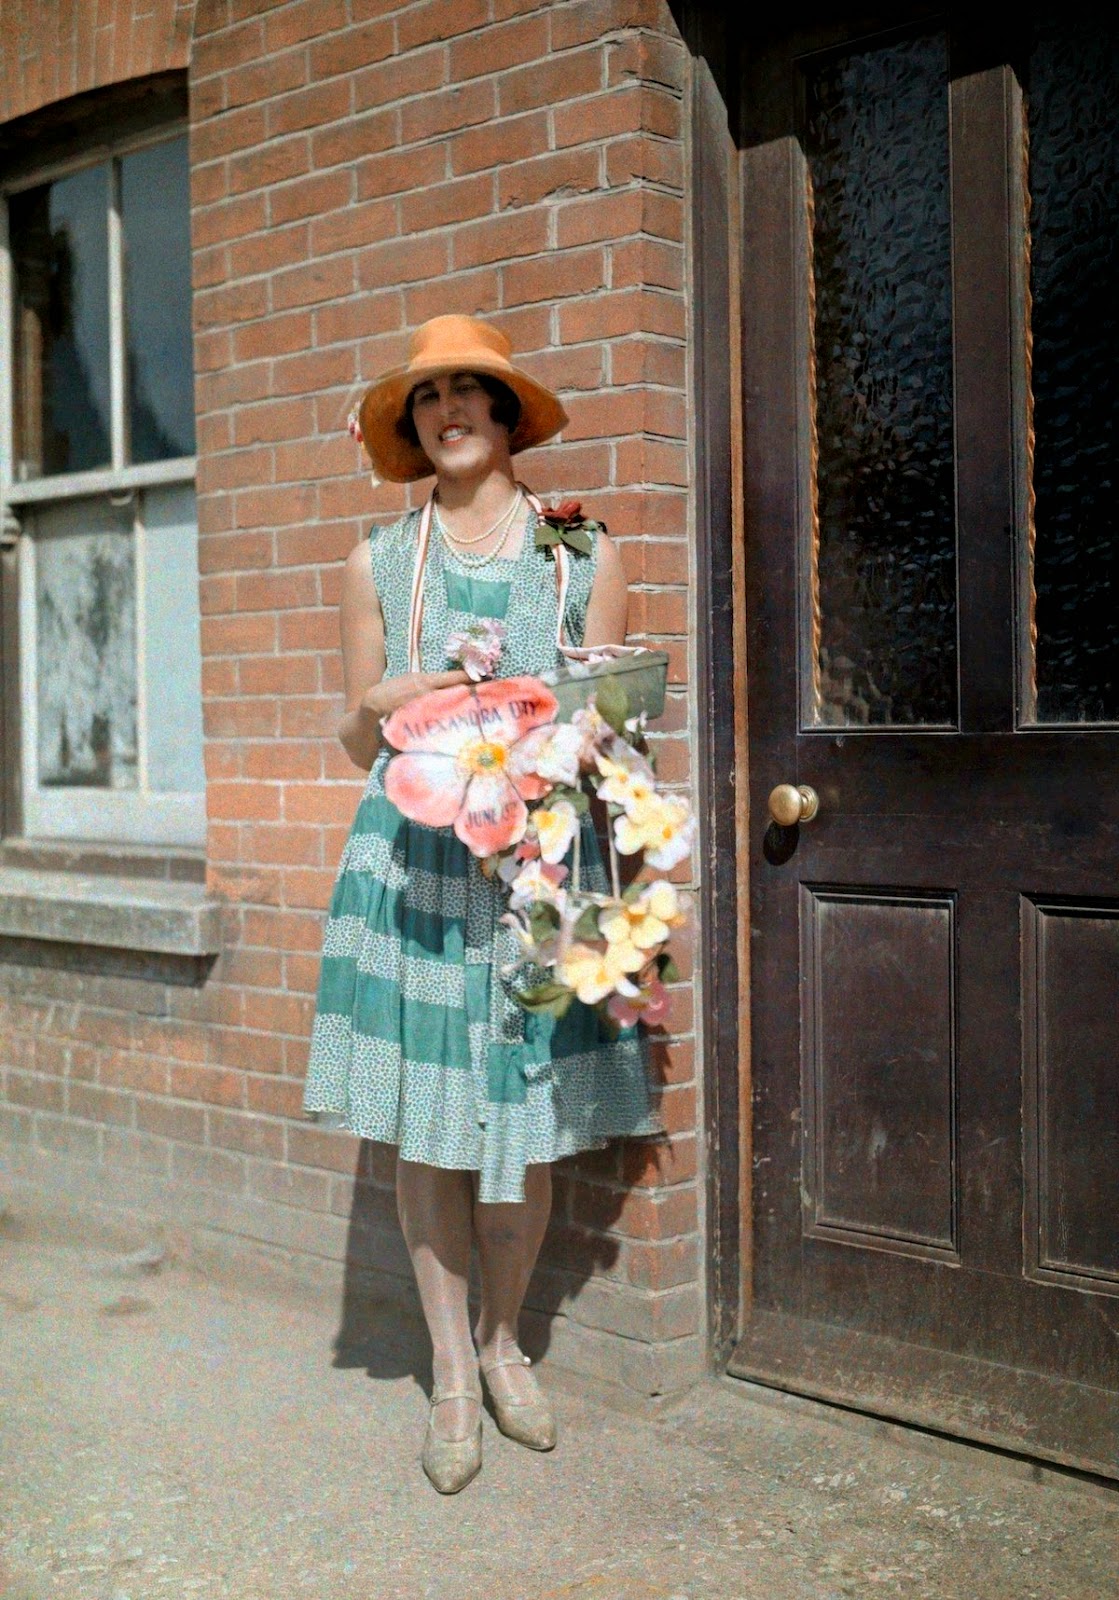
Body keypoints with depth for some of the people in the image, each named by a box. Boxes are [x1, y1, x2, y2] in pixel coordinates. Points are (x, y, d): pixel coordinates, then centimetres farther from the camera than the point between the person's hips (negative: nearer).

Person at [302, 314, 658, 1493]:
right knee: (422, 1122, 2)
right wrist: (381, 708, -10)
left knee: (526, 1123, 3)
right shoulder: (380, 564, 9)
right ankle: (451, 1372, 19)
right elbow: (358, 744, 12)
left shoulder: (583, 555, 8)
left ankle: (502, 1340, 27)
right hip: (414, 860, 1)